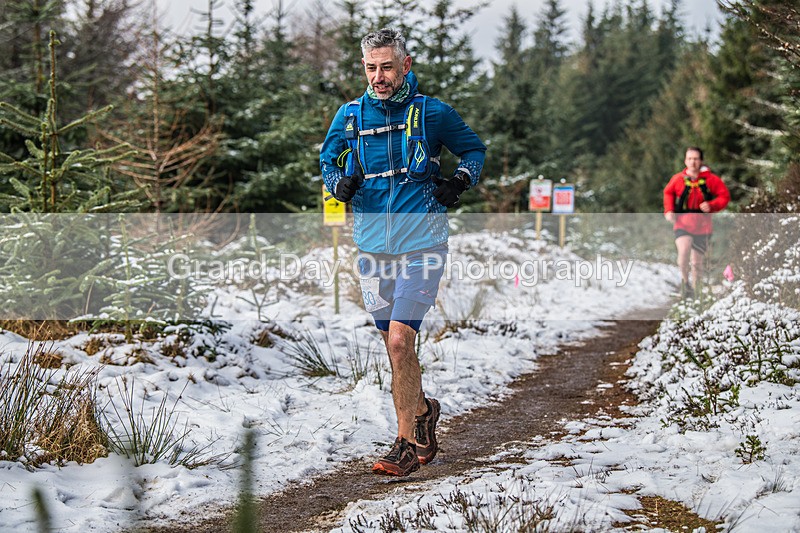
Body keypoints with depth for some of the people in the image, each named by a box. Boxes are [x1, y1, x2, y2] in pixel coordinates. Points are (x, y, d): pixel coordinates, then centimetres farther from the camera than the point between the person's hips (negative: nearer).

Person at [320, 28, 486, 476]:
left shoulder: (431, 113, -4)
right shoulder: (350, 116, 3)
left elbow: (474, 149, 11)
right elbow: (329, 160, 19)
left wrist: (462, 180, -7)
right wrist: (339, 183, -2)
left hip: (421, 247, -4)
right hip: (374, 248, 4)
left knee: (399, 341, -15)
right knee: (395, 346, 14)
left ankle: (407, 445, -7)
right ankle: (423, 411, 38)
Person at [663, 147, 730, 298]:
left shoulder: (710, 179, -5)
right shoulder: (678, 179, -2)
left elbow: (725, 196, 2)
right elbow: (668, 192, 17)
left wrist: (712, 206, -16)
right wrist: (668, 210, 4)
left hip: (702, 227, 1)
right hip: (682, 224, -1)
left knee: (697, 263, 8)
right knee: (684, 250, -27)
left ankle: (693, 289, 31)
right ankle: (684, 280, -3)